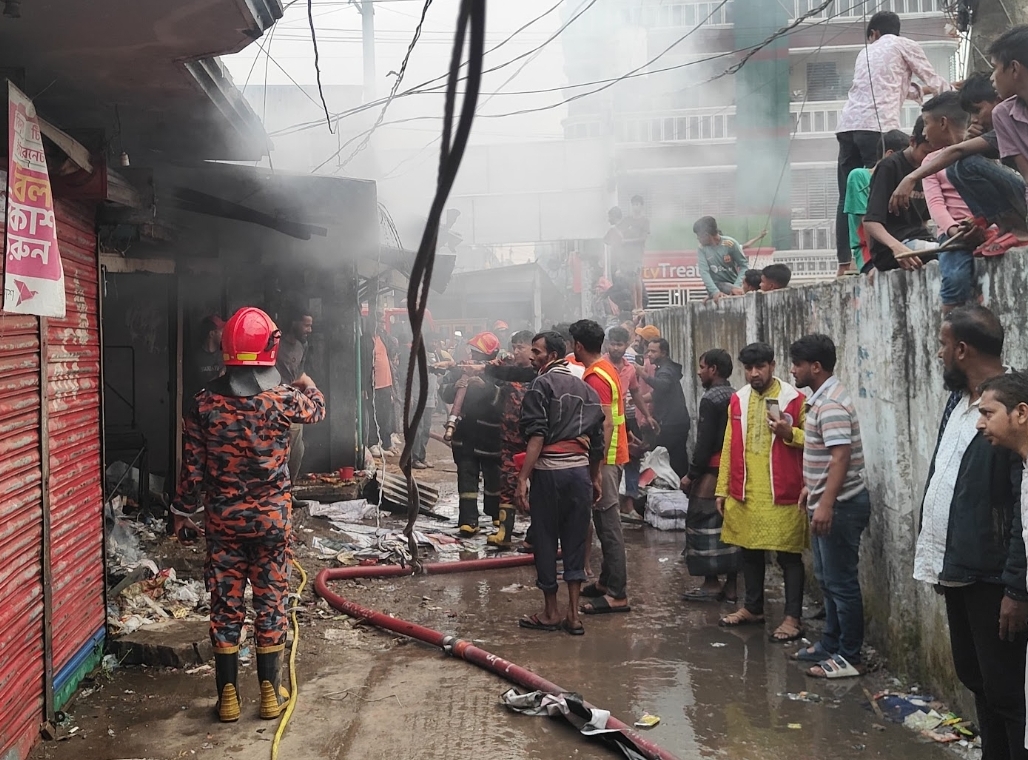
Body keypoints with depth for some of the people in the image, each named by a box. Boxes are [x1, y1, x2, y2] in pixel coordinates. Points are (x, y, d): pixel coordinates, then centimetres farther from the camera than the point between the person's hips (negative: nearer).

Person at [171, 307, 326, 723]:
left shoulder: (206, 401, -6)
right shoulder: (282, 398, -11)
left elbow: (192, 466, -2)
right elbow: (317, 410, 12)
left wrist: (183, 512, 10)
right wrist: (308, 386, 35)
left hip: (223, 521, 1)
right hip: (271, 520, -1)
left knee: (225, 605, 9)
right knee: (270, 603, 9)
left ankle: (228, 695, 16)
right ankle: (270, 692, 18)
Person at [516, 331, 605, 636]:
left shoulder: (541, 385, -5)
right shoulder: (585, 387, 14)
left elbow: (536, 436, -15)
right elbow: (597, 439, 15)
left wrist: (523, 478, -17)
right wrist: (595, 477, 23)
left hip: (549, 470, -6)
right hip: (580, 470, 6)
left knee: (545, 539, 5)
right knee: (575, 541, 9)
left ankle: (551, 612, 13)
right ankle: (574, 614, 11)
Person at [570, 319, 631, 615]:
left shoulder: (596, 377, -17)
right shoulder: (607, 369, 14)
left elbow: (607, 423, -23)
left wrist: (598, 464, -23)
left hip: (604, 458, -10)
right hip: (612, 456, 10)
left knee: (608, 524, -7)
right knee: (605, 521, 17)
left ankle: (617, 594, -3)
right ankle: (607, 580, 27)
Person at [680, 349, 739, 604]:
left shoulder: (710, 399, -12)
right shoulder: (735, 397, 11)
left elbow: (704, 442, -16)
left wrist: (691, 474, -10)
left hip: (712, 472, -8)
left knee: (705, 525, 0)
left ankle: (712, 583, 2)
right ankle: (731, 586, 12)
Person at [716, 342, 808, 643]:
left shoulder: (794, 399, -6)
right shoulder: (737, 400, 9)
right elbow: (729, 446, 12)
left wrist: (788, 432, -21)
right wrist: (722, 489, 11)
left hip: (782, 493, -5)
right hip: (744, 493, 5)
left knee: (788, 555, 1)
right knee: (749, 551, 15)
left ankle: (792, 618, 8)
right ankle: (753, 608, 29)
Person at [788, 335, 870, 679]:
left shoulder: (832, 404, -20)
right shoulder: (822, 398, 12)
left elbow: (841, 457, -27)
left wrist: (826, 504, -31)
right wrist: (810, 487, 27)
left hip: (839, 506, -11)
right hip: (825, 502, 11)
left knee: (841, 582, -2)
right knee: (828, 579, 18)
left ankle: (850, 657, 7)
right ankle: (831, 644, 29)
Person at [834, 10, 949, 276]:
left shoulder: (865, 52, 28)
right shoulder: (904, 45, 13)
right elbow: (933, 81, 18)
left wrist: (919, 90, 46)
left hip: (848, 126, 5)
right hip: (877, 126, -5)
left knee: (849, 196, 3)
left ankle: (844, 262, -1)